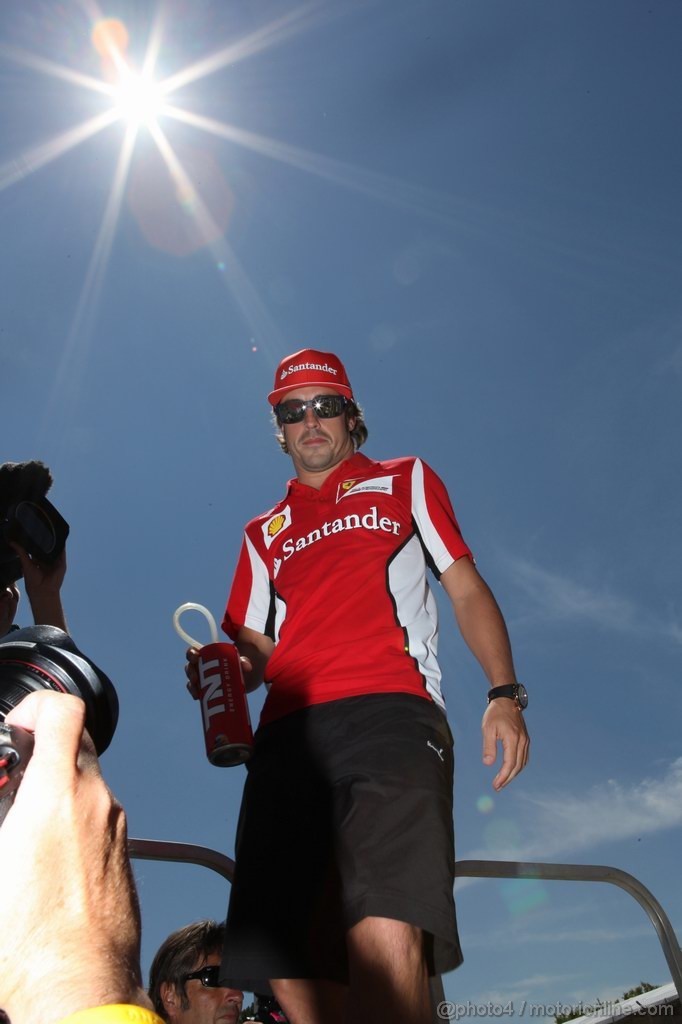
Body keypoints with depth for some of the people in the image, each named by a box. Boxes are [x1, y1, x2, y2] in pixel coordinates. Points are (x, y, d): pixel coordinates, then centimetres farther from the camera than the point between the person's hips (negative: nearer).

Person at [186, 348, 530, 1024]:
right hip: (288, 736, 4)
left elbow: (467, 591, 15)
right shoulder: (264, 532, 28)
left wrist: (504, 694, 0)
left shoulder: (406, 481, 22)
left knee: (388, 935, -24)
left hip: (390, 713, -3)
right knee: (291, 967, -4)